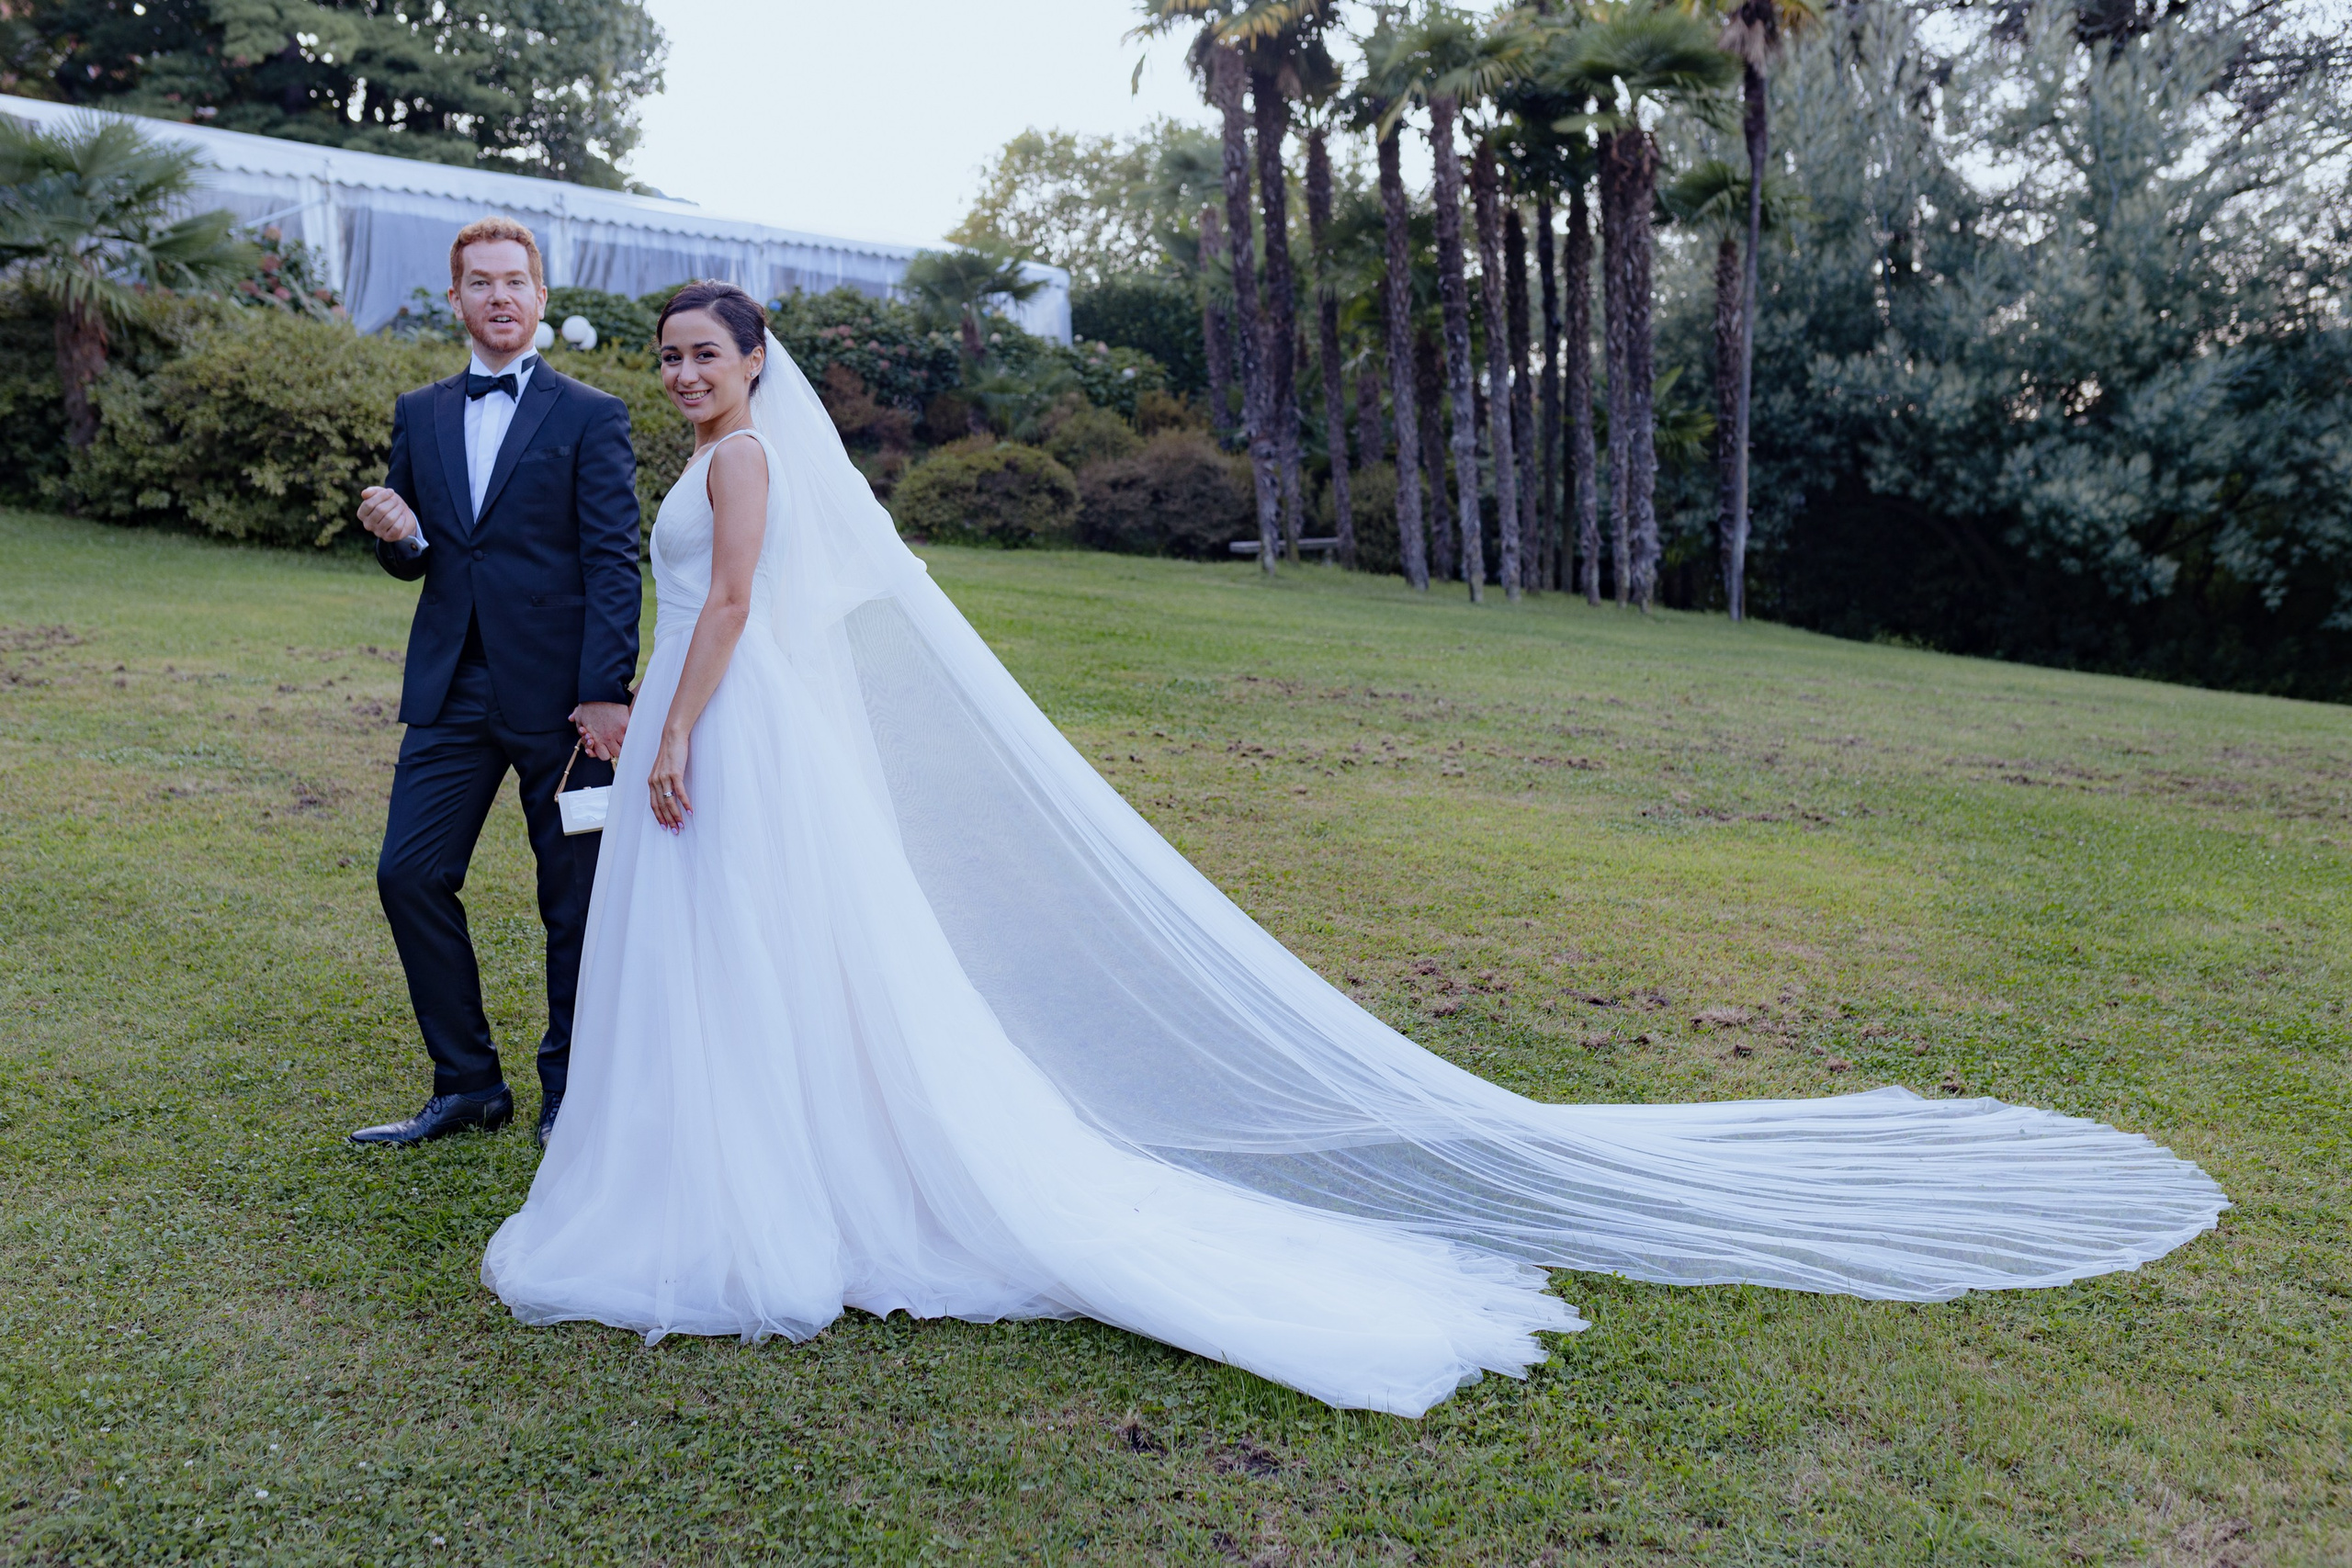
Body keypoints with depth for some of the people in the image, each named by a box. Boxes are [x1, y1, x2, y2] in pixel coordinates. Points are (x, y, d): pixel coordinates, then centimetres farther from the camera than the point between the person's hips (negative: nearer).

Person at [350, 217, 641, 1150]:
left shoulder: (590, 417, -1)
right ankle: (468, 1084, 17)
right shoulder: (419, 416, 13)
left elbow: (613, 564, -8)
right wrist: (395, 534, -8)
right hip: (452, 689, 5)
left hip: (560, 689, -4)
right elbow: (413, 562, 17)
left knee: (574, 899, 4)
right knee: (409, 874, 2)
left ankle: (568, 1096, 20)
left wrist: (607, 691, -16)